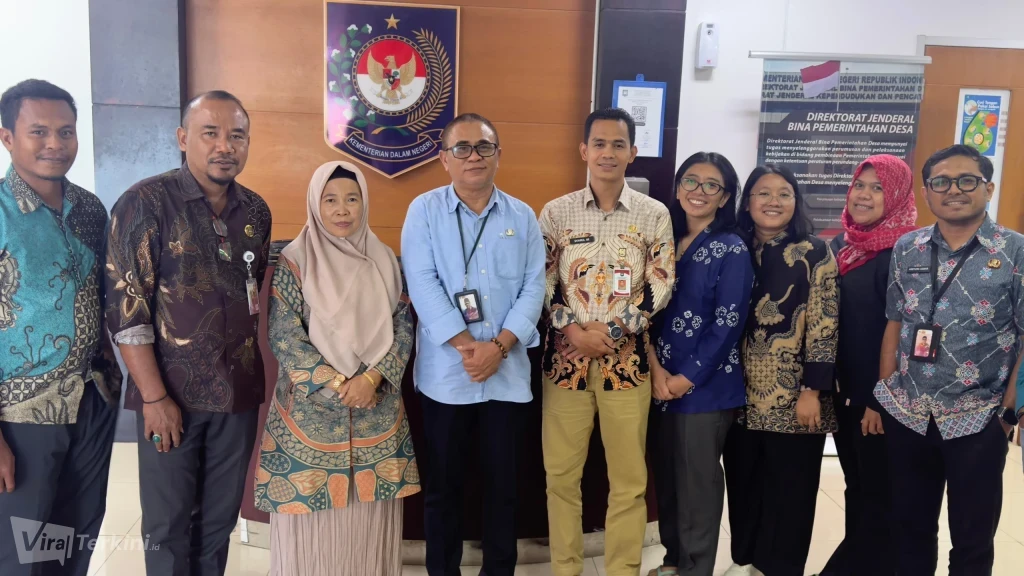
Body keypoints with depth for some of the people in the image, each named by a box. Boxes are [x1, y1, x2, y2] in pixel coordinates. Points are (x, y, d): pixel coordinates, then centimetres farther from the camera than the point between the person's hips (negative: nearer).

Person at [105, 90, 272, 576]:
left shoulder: (256, 211, 5)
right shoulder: (145, 203, -11)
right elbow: (125, 307, -13)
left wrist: (253, 370, 11)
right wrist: (155, 396, -15)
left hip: (238, 392, 4)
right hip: (171, 393, -4)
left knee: (220, 517, 15)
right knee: (168, 521, 9)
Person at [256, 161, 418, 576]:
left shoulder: (384, 260, 6)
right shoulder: (294, 261, -3)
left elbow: (403, 326, 3)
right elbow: (282, 335, -9)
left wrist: (371, 378, -12)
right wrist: (336, 385, -15)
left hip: (377, 409, 3)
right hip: (311, 409, -2)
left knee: (368, 514, 8)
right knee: (311, 505, 3)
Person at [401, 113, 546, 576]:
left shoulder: (522, 216, 7)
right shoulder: (424, 210, 0)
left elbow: (533, 287, 0)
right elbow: (423, 284, -9)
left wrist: (498, 346, -13)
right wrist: (467, 347, -16)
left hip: (507, 373, 2)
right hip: (445, 373, -2)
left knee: (502, 482, 12)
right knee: (444, 484, 10)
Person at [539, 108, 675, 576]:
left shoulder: (654, 215, 3)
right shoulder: (556, 212, 4)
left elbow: (660, 286, -1)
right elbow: (542, 282, 2)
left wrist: (611, 331, -11)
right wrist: (572, 330, -12)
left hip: (626, 360, 0)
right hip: (565, 358, 1)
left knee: (629, 477, 8)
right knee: (561, 472, 8)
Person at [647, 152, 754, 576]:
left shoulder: (733, 250, -6)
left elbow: (727, 324, -12)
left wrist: (687, 378, -12)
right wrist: (655, 367, -6)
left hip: (705, 387, -5)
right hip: (659, 382, 5)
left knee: (698, 479, 4)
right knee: (666, 475, 14)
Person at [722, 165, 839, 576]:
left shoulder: (814, 254, -6)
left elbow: (824, 329, -10)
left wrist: (812, 391, -14)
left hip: (792, 397, -4)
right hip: (742, 395, 4)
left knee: (789, 489, 7)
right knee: (743, 483, 14)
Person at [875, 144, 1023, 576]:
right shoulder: (906, 249, 4)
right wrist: (884, 395, 6)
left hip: (977, 422, -3)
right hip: (906, 416, 3)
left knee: (972, 539, 12)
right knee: (909, 527, 16)